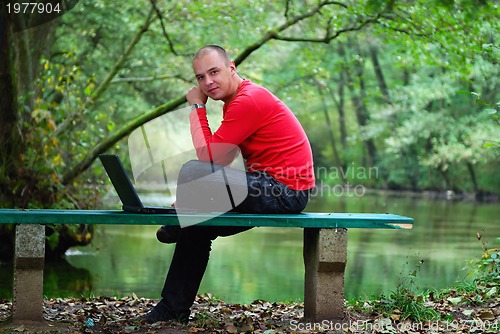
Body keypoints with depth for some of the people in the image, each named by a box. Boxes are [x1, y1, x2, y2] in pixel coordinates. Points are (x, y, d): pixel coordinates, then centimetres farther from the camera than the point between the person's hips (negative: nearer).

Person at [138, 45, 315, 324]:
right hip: (271, 189, 11)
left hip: (285, 192, -11)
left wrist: (197, 107, -10)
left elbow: (209, 157, -19)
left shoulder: (249, 100, -17)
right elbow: (216, 161, 16)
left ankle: (175, 227, 7)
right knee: (198, 226, 19)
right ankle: (174, 308, 23)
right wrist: (194, 195, 4)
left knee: (192, 171, -23)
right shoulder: (234, 100, 16)